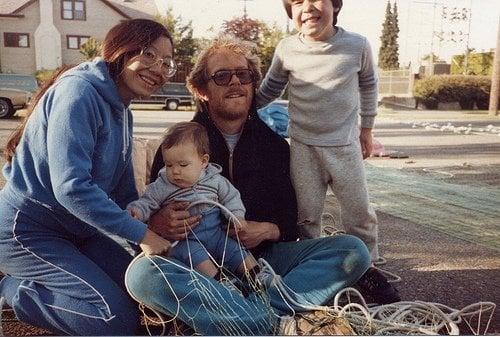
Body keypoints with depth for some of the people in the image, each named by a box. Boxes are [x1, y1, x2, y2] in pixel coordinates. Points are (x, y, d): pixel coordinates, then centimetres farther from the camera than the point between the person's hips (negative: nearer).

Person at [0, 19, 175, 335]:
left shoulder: (122, 112, 8)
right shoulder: (79, 91, -20)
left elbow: (124, 191, 11)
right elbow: (70, 186, -30)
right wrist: (141, 233, -25)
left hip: (75, 229, 9)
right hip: (27, 231, -9)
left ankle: (29, 284, 13)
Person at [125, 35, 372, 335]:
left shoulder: (275, 144, 12)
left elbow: (293, 220, 11)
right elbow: (149, 216, 5)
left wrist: (269, 230, -12)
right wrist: (159, 225, -20)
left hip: (262, 256, 2)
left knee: (354, 251, -17)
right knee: (141, 273, -33)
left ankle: (255, 312, -31)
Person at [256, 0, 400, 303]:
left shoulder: (358, 45, -5)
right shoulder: (286, 49, -5)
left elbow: (368, 86, 11)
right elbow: (270, 89, 10)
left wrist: (367, 129, 16)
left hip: (345, 145, 0)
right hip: (303, 146, 1)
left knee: (360, 212, 7)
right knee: (307, 215, 8)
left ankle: (368, 268, 29)